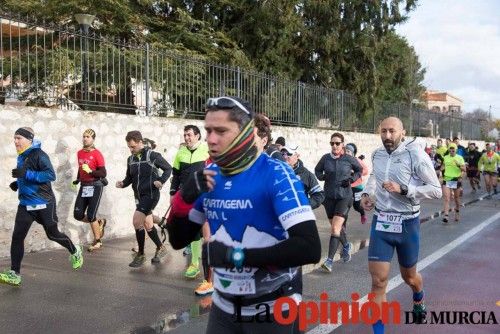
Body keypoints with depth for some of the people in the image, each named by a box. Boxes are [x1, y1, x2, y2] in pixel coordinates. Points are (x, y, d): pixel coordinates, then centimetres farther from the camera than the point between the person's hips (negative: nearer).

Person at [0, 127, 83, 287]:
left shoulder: (39, 155, -14)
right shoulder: (22, 157, 10)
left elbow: (51, 175, -24)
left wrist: (26, 174, -30)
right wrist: (18, 183, 7)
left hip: (43, 204, -7)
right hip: (25, 204, 7)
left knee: (52, 234, 8)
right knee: (17, 236, -4)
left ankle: (75, 252, 35)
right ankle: (14, 274, 1)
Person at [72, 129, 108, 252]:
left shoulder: (97, 154, -12)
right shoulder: (79, 153, 8)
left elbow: (103, 173, -14)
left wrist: (90, 171, -28)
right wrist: (77, 181, 12)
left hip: (95, 186, -6)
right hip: (83, 186, 7)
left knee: (90, 215, -7)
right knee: (78, 215, 2)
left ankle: (97, 241, 12)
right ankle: (99, 223, 29)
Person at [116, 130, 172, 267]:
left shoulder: (153, 155, -11)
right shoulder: (130, 159, 7)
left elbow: (168, 169, -4)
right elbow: (129, 177, 16)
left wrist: (161, 181, -20)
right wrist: (123, 183, -5)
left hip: (151, 194, -7)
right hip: (139, 196, 7)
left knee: (137, 221, -16)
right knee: (147, 225, 13)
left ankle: (140, 255, -2)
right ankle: (161, 248, 34)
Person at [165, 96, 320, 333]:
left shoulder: (276, 175, -19)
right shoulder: (209, 175, -1)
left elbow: (309, 249, -27)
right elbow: (178, 240, 4)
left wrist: (236, 255, -27)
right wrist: (184, 198, -14)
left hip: (273, 310, -5)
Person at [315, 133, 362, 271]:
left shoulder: (349, 159, -6)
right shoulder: (326, 158, -2)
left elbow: (360, 170, 11)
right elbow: (317, 171, 14)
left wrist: (351, 179, -5)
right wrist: (322, 177, -7)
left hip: (344, 196, -3)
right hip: (329, 196, 3)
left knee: (336, 228, -14)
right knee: (337, 227, 18)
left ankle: (330, 260, -11)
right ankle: (346, 246, 47)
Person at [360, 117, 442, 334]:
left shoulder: (415, 154, -15)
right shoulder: (377, 155, 2)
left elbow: (436, 190, -14)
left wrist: (403, 190, -24)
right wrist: (366, 193, 8)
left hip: (406, 224, -2)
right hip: (380, 222, 3)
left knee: (409, 276, 20)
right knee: (378, 280, -5)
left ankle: (418, 297, 56)